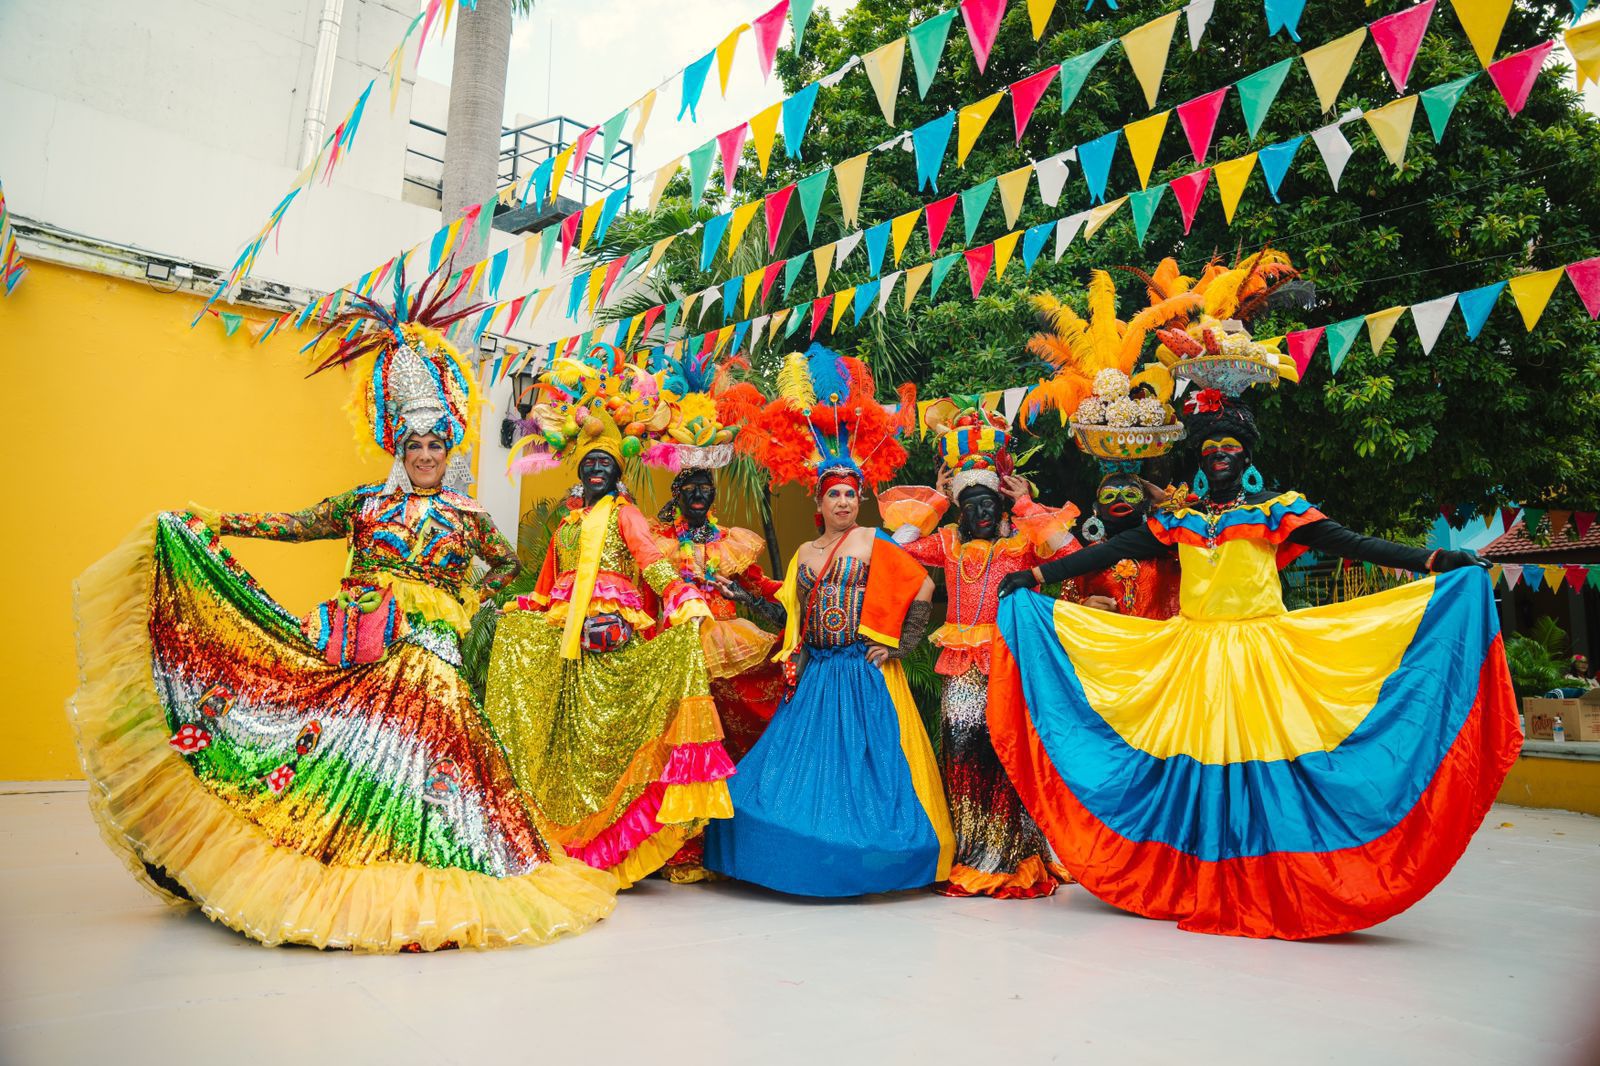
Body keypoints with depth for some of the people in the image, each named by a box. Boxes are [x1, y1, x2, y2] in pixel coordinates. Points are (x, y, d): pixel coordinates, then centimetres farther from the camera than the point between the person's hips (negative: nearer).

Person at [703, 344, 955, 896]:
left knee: (862, 762, -1)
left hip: (864, 674, -4)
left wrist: (901, 644, -6)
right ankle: (811, 856, 15)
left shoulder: (873, 543, -2)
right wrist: (793, 665, 5)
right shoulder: (804, 554, 12)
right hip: (815, 674, 5)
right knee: (806, 760, 3)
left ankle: (857, 861, 9)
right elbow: (795, 620, 16)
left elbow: (923, 587, -4)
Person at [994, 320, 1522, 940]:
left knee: (1259, 761, -6)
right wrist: (1038, 575, 4)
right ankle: (1200, 894, 11)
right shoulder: (1178, 518, 12)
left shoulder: (1279, 511, 6)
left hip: (1260, 652, -2)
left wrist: (1431, 561, -16)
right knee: (1193, 763, 1)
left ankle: (1265, 895, 6)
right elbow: (1113, 552, 9)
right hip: (1191, 656, 2)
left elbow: (1350, 544, -2)